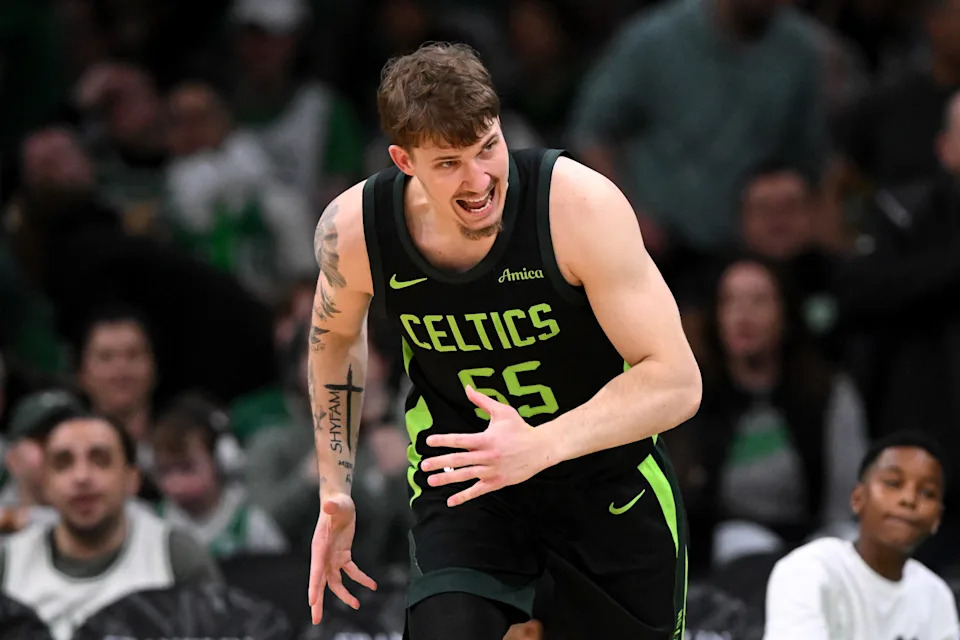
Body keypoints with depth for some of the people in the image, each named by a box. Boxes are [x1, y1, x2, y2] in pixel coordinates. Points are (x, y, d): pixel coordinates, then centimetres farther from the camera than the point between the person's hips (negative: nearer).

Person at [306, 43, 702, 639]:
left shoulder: (580, 205, -29)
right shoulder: (354, 229, -19)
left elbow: (677, 381, -28)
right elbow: (337, 337, 7)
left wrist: (539, 447, -42)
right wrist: (336, 491, 2)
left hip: (607, 465, 0)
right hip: (461, 470, 1)